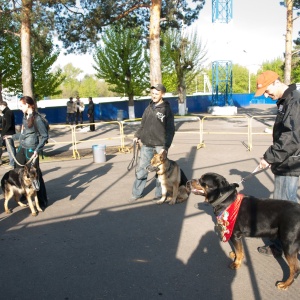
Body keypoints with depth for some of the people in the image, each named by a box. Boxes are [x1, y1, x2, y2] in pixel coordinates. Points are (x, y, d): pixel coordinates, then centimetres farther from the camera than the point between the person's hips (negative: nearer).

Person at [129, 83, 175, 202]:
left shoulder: (167, 110, -4)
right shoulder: (149, 108, 10)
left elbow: (170, 130, -8)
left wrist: (166, 147, -16)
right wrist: (137, 135, 4)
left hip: (160, 145, -4)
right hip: (146, 145, 4)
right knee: (141, 169, 4)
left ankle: (160, 194, 17)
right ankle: (137, 193, 14)